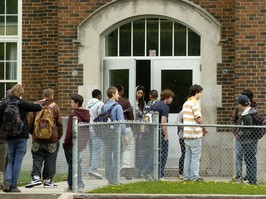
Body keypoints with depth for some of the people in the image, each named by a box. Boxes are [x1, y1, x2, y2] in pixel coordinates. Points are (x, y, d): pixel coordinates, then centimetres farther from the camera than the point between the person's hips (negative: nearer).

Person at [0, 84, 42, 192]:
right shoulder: (22, 104, -9)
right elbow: (38, 108, -8)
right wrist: (36, 104, 14)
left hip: (10, 136, 3)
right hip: (22, 137, -3)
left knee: (10, 161, 13)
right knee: (18, 162, 2)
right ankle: (13, 185, 1)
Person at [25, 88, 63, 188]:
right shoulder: (55, 107, -1)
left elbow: (30, 121, 3)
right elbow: (60, 123, 0)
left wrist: (32, 133, 16)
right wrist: (59, 136, 11)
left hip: (37, 139, 1)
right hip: (52, 139, -1)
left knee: (37, 158, 7)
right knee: (50, 160, 6)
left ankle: (36, 177, -8)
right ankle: (48, 180, 8)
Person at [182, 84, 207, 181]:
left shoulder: (186, 103, 14)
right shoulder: (195, 103, -12)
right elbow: (198, 118, -18)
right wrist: (204, 128, -2)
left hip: (186, 133, 8)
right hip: (195, 133, -8)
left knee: (188, 155, 11)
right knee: (196, 156, -3)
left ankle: (186, 176, 12)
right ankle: (194, 176, -2)